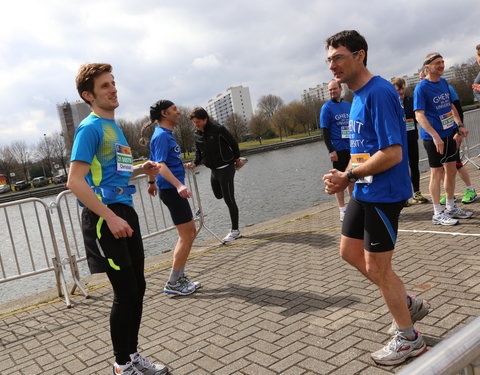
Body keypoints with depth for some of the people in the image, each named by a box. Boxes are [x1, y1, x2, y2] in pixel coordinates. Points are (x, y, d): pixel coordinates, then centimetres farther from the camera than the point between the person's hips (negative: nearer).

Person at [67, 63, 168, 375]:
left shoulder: (113, 126, 16)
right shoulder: (90, 127, -10)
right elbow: (75, 182, -18)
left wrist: (141, 170, 9)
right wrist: (110, 218, -22)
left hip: (125, 211, 9)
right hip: (104, 216, -8)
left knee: (138, 288, 12)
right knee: (126, 293, -3)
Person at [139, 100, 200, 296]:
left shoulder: (165, 134, 16)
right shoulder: (162, 135, -13)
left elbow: (153, 162, 26)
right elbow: (161, 165, -26)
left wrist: (151, 182, 39)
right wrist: (179, 185, -39)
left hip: (174, 190, 10)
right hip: (171, 190, -10)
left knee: (190, 233, 15)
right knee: (186, 236, -6)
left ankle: (180, 277, 22)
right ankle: (173, 284, 2)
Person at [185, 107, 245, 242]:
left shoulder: (218, 129, -16)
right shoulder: (197, 135, 3)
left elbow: (233, 143, -5)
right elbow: (199, 152, 12)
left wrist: (237, 159, 5)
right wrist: (195, 163, -6)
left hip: (226, 168, -7)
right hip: (214, 170, 7)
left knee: (229, 199, -4)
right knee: (218, 195, 17)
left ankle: (235, 231, 5)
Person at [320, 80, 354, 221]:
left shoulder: (347, 105, 11)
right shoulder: (326, 107, -4)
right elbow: (325, 131, -8)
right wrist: (331, 150, -15)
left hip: (352, 148, 5)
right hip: (338, 149, -5)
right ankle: (342, 210, 8)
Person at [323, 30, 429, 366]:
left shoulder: (378, 92, -19)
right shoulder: (358, 95, 12)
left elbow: (391, 154, -25)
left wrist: (349, 176, -17)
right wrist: (348, 177, 3)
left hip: (384, 193, -10)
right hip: (364, 191, 10)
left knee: (377, 268, 1)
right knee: (350, 252, 17)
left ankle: (408, 339, 23)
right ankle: (409, 304, 33)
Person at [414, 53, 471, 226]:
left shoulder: (443, 82, 10)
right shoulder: (421, 88, -14)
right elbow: (419, 115, -20)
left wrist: (459, 125, 12)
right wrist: (435, 136, -27)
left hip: (449, 134, 7)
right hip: (433, 138, -7)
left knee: (451, 171, 13)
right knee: (437, 174, 0)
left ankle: (451, 208, 27)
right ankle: (438, 214, 9)